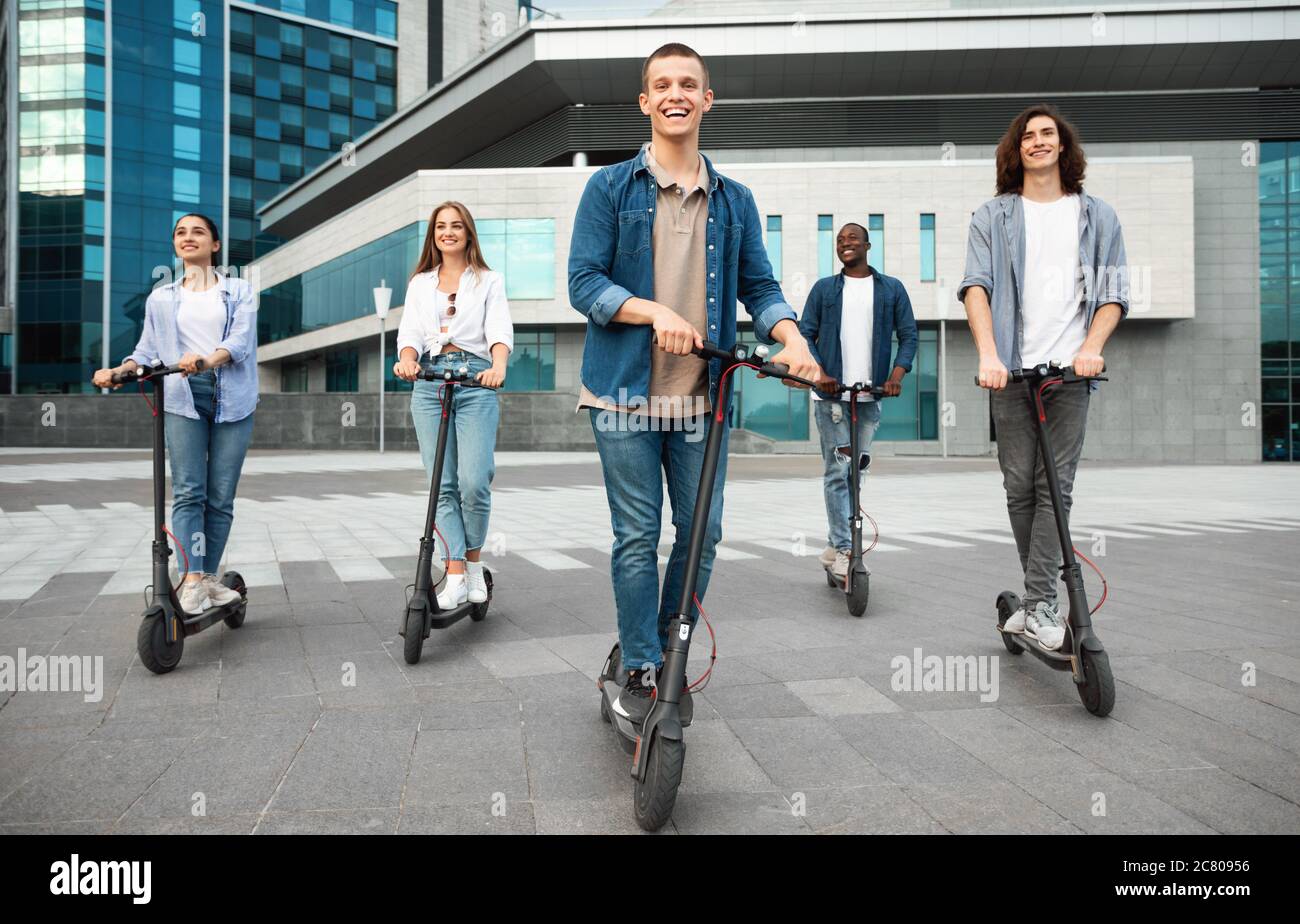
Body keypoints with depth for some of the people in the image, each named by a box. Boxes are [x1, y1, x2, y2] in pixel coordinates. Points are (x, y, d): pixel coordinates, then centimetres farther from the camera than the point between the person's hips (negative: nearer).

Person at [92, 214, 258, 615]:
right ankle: (192, 581, -15)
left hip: (231, 398, -1)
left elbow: (239, 340, -7)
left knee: (221, 495, 0)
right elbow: (148, 350, 14)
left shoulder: (239, 291, 10)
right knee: (187, 491, -10)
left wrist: (209, 359, -27)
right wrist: (119, 371, -7)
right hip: (182, 397, 1)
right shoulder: (160, 298, 18)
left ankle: (208, 577, 8)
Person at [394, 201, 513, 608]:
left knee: (474, 482, -14)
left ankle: (473, 563, 7)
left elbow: (500, 330, -2)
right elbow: (410, 333, 8)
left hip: (476, 380, -2)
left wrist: (499, 366, -25)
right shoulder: (420, 283, 20)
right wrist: (407, 359, -17)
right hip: (429, 381, 3)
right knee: (442, 485, -3)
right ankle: (457, 575, -1)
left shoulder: (489, 281, 13)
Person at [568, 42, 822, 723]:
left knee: (701, 532, 7)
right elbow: (584, 283, -4)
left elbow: (758, 286, 10)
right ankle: (639, 671, 16)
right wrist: (655, 311, -22)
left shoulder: (735, 201, 13)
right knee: (638, 536, 1)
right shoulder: (610, 188, 3)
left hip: (704, 395, 3)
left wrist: (792, 337, -11)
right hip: (626, 392, -3)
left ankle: (672, 658, 26)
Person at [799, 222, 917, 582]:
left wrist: (897, 373, -9)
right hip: (831, 393, -2)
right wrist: (818, 372, -12)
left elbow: (908, 335, 8)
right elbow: (805, 333, 4)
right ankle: (843, 550, -6)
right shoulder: (823, 288, 10)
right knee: (837, 471, -7)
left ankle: (834, 546, 18)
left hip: (871, 394, 2)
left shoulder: (892, 289, 12)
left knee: (856, 471, 7)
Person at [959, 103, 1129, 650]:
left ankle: (1039, 607, -2)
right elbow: (976, 286, -2)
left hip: (1071, 372, 0)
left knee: (1055, 487, -5)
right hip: (1012, 370, 0)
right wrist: (988, 355, -17)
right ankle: (1041, 598, 17)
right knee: (1019, 487, 2)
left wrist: (1091, 347, -10)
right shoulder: (992, 217, 11)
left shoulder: (1097, 217, 15)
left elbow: (1113, 293, 9)